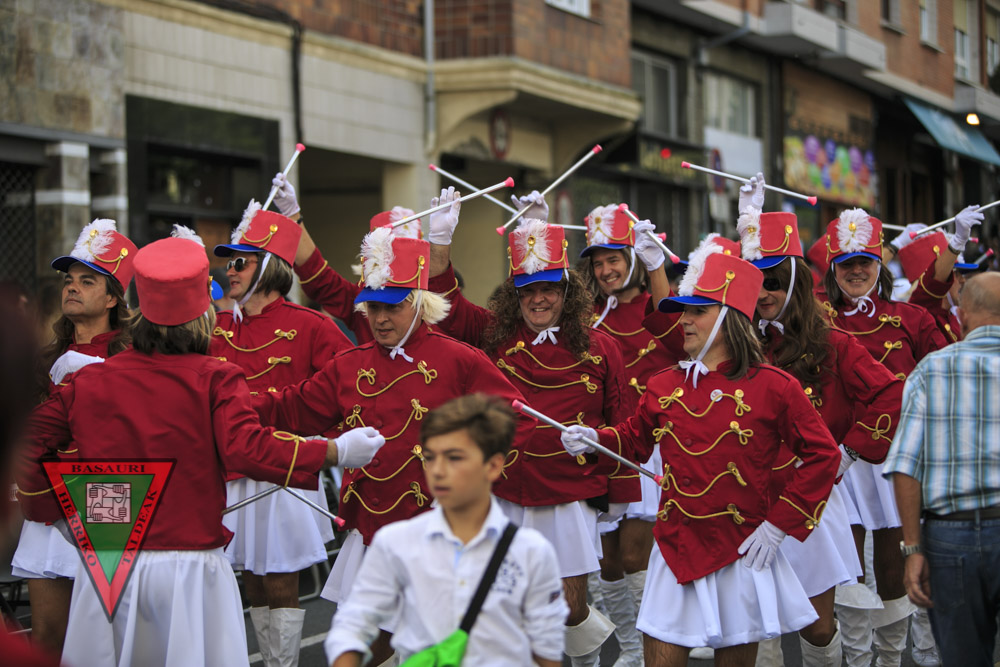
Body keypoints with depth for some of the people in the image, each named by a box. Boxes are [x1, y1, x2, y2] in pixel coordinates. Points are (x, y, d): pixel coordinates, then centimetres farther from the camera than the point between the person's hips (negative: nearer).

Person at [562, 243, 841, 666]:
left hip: (741, 553, -3)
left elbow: (823, 456, -6)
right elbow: (635, 440, 20)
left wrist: (778, 524, -8)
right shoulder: (664, 386, 5)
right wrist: (594, 440, -1)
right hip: (675, 552, 3)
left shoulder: (773, 387, -8)